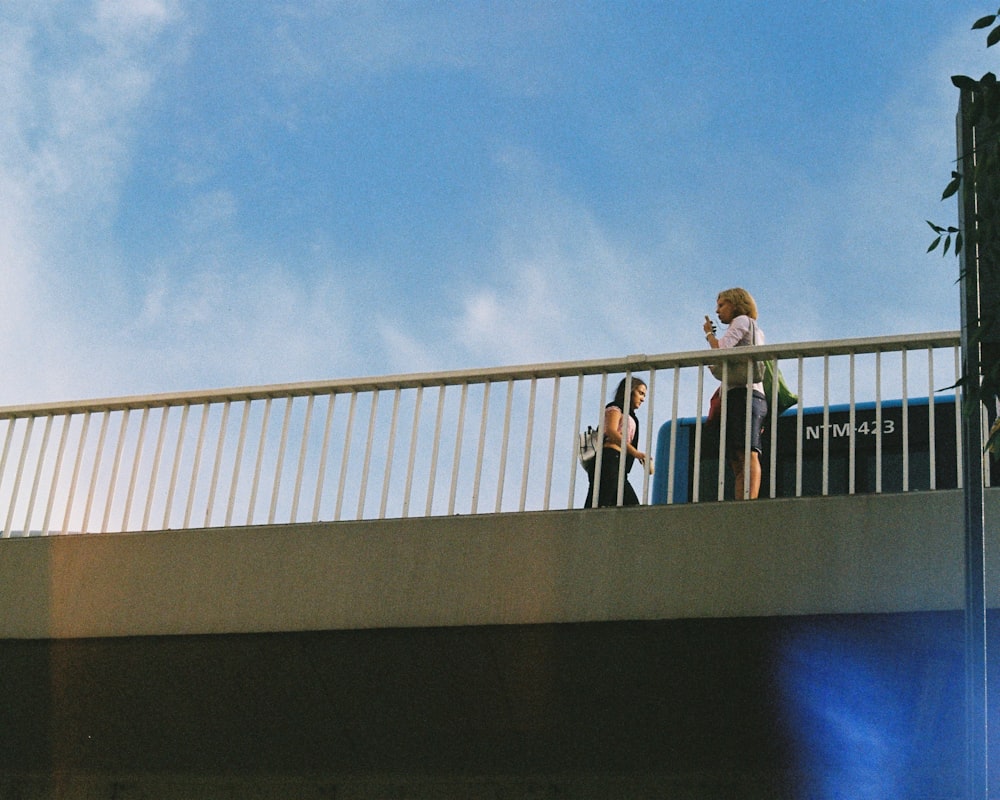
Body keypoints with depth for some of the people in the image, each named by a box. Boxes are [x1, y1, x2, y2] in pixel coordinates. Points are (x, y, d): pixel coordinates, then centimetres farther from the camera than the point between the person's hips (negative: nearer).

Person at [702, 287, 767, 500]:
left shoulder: (742, 320, 6)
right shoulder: (756, 331, 33)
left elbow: (721, 349, -7)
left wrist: (709, 333, 9)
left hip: (743, 392, -10)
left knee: (748, 453, -23)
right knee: (737, 461, -2)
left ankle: (750, 501, -36)